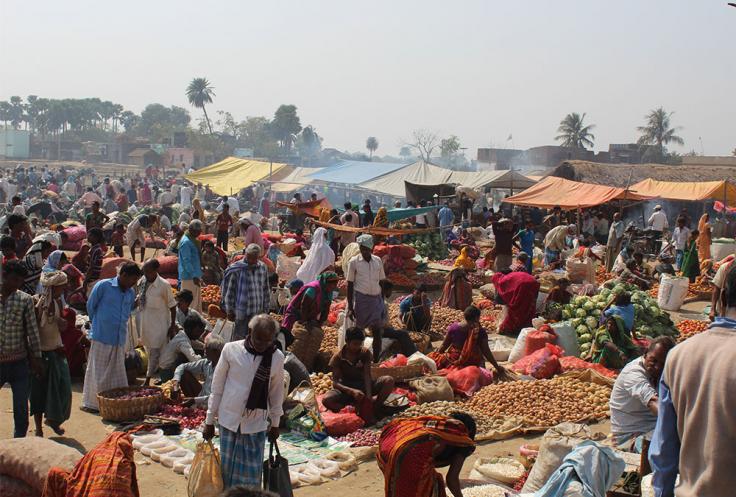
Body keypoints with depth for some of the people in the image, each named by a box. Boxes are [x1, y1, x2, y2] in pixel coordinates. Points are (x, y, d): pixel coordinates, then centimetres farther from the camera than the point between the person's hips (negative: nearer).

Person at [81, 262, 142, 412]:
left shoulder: (131, 293, 8)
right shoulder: (103, 286, -8)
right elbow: (90, 306, 1)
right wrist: (97, 324, 11)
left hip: (120, 339, 5)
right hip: (101, 337, -5)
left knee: (117, 372, 11)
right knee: (97, 372, 3)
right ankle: (91, 402, 13)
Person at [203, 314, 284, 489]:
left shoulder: (277, 357, -6)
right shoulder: (231, 349, -10)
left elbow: (276, 392, 7)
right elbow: (217, 387, -1)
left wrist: (275, 423, 15)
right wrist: (209, 421, 3)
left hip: (256, 424, 0)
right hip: (229, 420, 0)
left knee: (251, 473, 3)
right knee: (227, 468, 8)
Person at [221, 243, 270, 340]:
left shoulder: (263, 268, 5)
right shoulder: (236, 269, -10)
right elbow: (229, 291, -6)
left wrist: (265, 309, 14)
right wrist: (229, 311, -5)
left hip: (258, 312, 4)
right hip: (241, 313, -4)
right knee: (239, 338, 3)